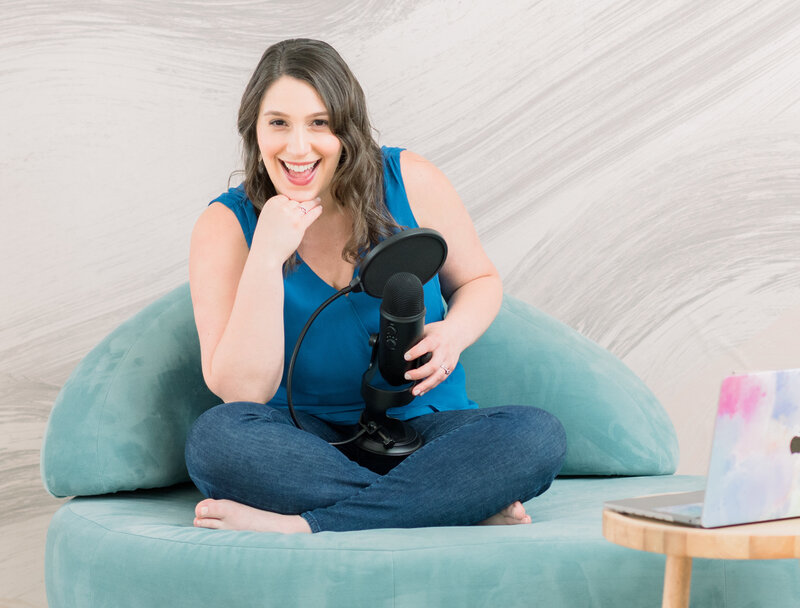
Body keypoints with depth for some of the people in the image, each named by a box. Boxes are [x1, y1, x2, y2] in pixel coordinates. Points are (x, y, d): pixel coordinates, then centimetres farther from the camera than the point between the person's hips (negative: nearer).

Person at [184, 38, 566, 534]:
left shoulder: (410, 183, -5)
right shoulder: (227, 226, -7)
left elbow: (480, 280, 11)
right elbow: (240, 393, -14)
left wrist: (455, 332, -12)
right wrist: (266, 256, -23)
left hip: (423, 428, 1)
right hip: (307, 442, -1)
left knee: (537, 436, -29)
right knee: (216, 436, -33)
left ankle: (298, 526, -32)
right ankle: (470, 506, -31)